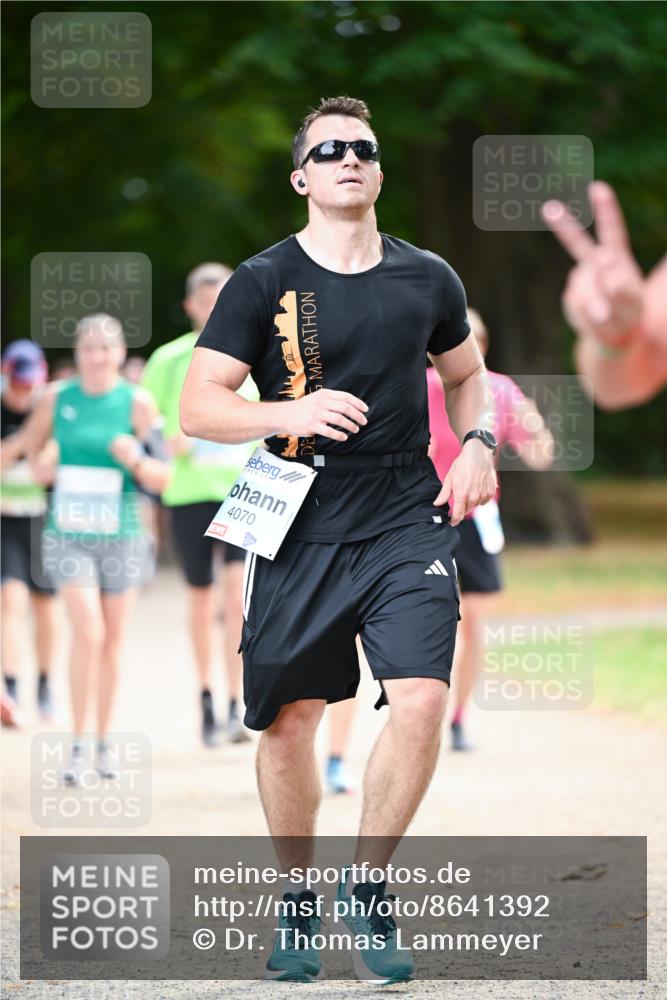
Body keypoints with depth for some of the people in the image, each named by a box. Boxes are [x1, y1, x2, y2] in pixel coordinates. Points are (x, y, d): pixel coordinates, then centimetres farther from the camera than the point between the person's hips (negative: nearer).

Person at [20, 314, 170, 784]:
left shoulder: (137, 402, -4)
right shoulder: (57, 398, 0)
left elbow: (163, 478, -4)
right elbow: (32, 441, 21)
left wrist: (134, 461, -22)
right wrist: (38, 464, 1)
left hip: (123, 535, 0)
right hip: (69, 533, 0)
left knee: (113, 641, 8)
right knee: (88, 632, -14)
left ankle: (105, 742, 23)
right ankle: (78, 745, -5)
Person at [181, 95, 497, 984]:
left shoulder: (427, 279, 7)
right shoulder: (263, 283, -2)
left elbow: (466, 374, 25)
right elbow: (197, 408, -5)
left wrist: (477, 444, 5)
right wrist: (292, 414, -21)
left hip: (407, 523, 1)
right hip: (301, 533, -1)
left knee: (422, 701, -16)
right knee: (291, 723, 4)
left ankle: (368, 882, 3)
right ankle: (298, 895, 25)